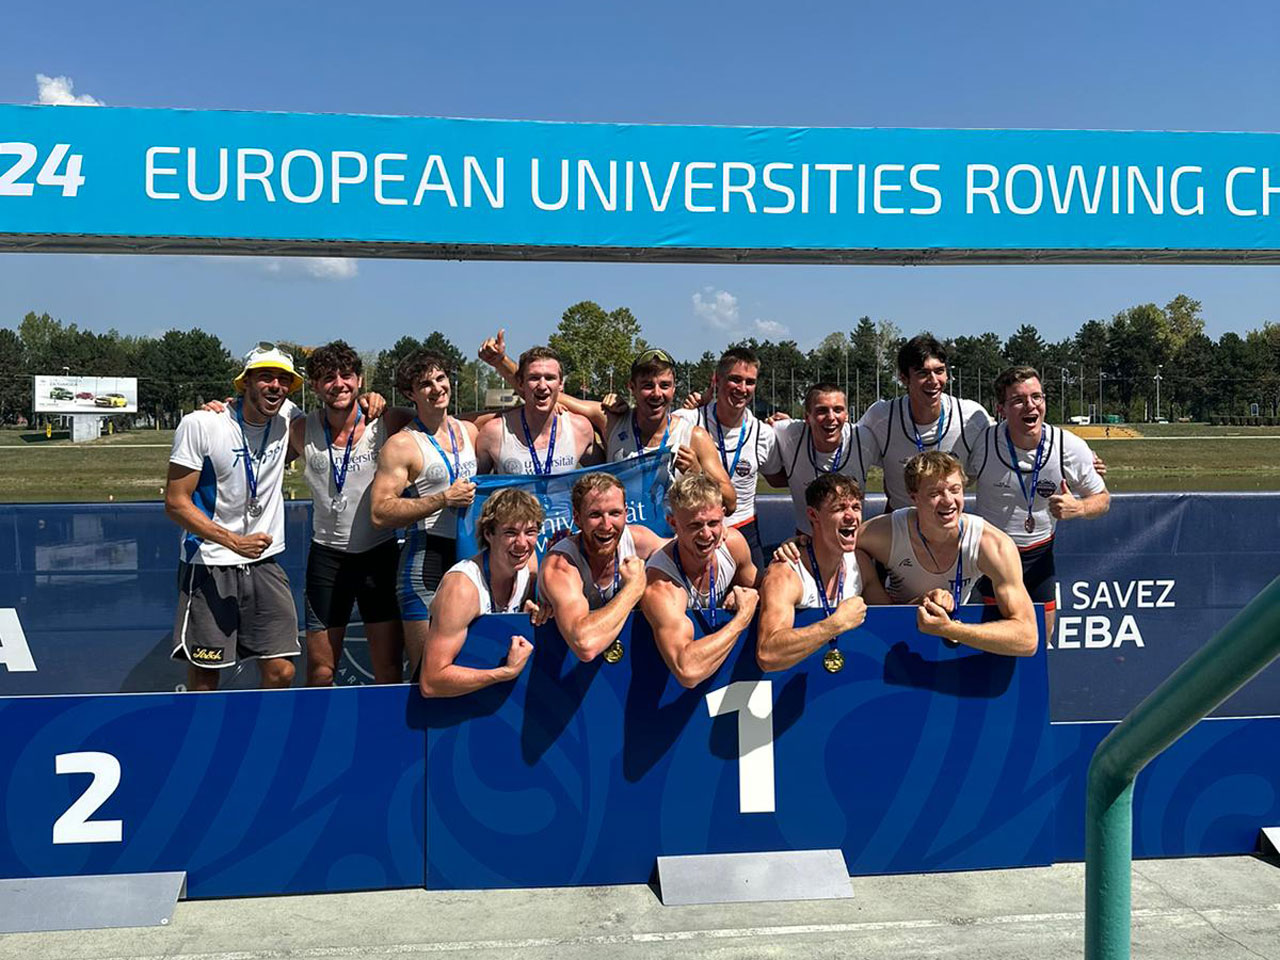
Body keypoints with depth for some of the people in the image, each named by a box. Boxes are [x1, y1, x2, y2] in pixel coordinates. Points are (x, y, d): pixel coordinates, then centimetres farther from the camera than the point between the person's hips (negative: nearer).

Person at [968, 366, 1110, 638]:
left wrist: (1078, 508, -23)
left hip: (1039, 553, 2)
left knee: (1042, 635, 8)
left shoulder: (1072, 447, -15)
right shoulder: (982, 443, -20)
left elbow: (1102, 498, -1)